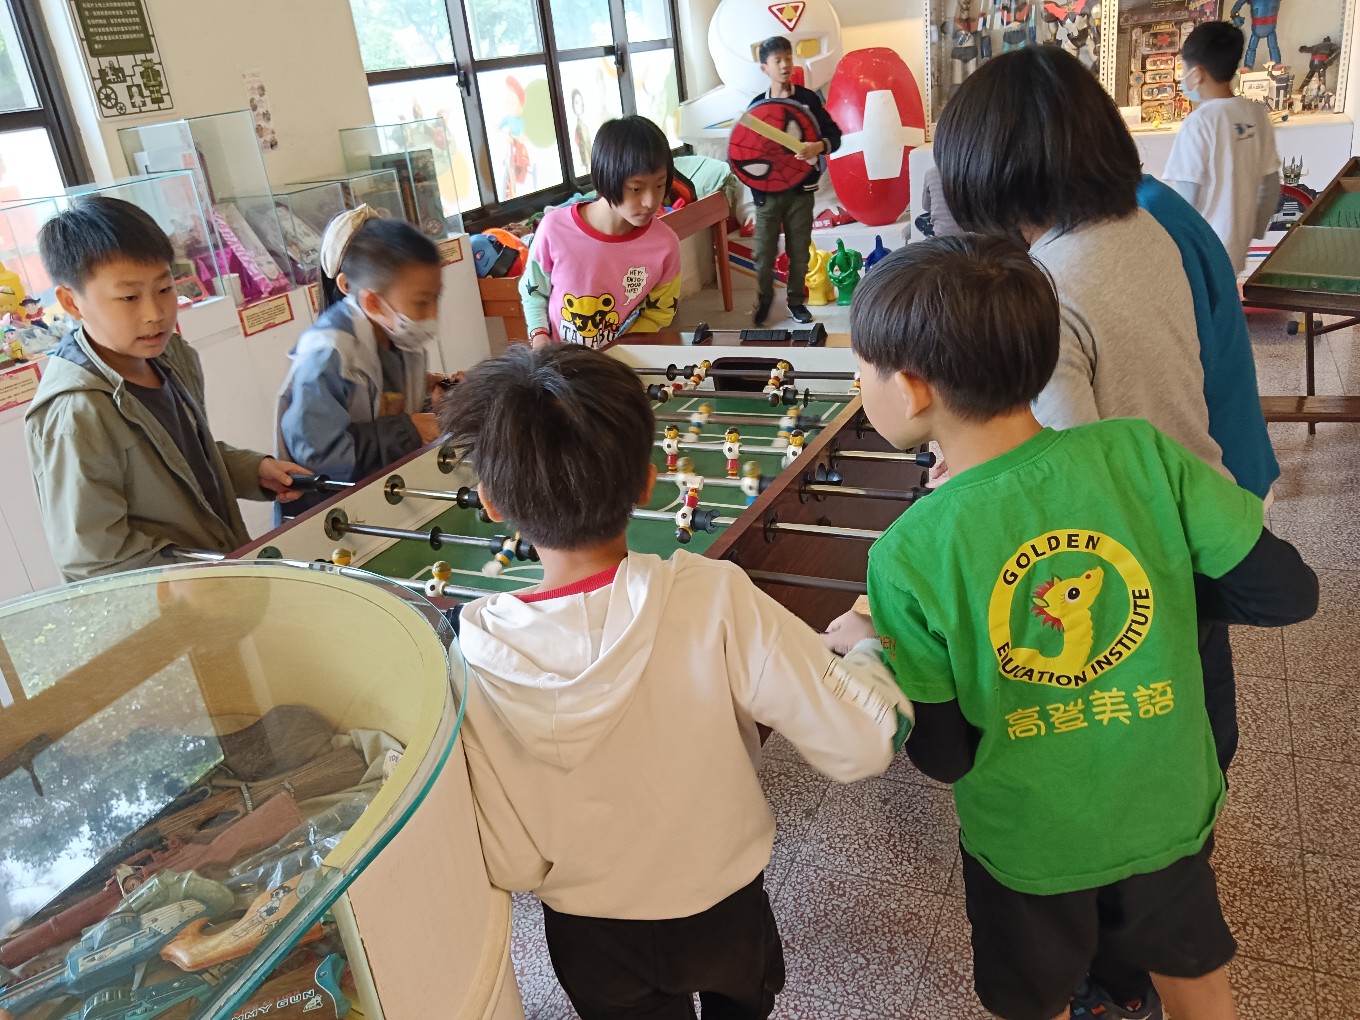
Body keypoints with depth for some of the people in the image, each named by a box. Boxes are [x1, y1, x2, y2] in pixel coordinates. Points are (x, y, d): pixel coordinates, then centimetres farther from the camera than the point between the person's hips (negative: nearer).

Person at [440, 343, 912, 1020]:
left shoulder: (477, 658, -26)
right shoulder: (714, 600, -31)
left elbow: (512, 867, -19)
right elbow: (860, 744, -25)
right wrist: (870, 652, -6)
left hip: (593, 942, 1)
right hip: (725, 912, 0)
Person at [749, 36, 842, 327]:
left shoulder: (808, 99, -2)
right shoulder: (757, 104, 2)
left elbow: (834, 134, -5)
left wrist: (819, 146, -26)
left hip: (801, 189, 0)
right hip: (767, 191, 0)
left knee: (799, 250, 8)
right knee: (764, 251, 2)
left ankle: (796, 300, 23)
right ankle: (764, 301, 21)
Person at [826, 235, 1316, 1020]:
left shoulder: (911, 555, -27)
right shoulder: (1140, 452, -22)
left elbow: (943, 755, -17)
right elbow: (1289, 593, -12)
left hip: (1028, 840, -2)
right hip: (1167, 810, 3)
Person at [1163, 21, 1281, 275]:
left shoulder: (1200, 122, -18)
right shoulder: (1257, 113, 3)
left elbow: (1185, 200, -20)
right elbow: (1271, 185, 9)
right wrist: (1255, 233, 21)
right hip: (1234, 248, 7)